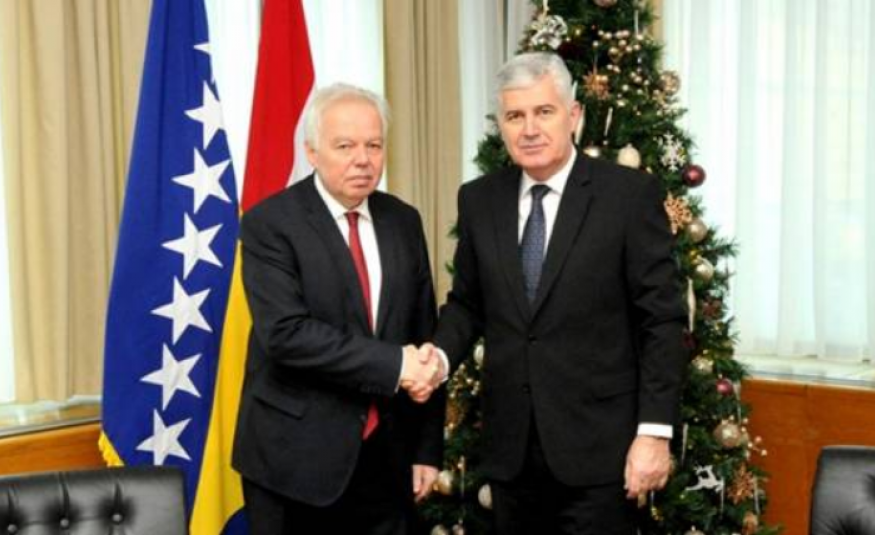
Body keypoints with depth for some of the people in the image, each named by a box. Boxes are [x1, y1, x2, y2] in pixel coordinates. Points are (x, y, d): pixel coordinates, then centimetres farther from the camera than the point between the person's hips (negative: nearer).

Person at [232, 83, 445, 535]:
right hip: (296, 457, -4)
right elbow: (286, 333, -21)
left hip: (386, 456, 4)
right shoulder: (269, 224, -10)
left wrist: (427, 448, 6)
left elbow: (424, 334, 8)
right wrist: (392, 365, -22)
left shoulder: (403, 221, 6)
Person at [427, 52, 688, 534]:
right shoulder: (479, 200, 6)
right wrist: (439, 356, -9)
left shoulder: (630, 194, -7)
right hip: (510, 446, 4)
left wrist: (654, 432, -11)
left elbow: (662, 319, -8)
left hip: (598, 444, -4)